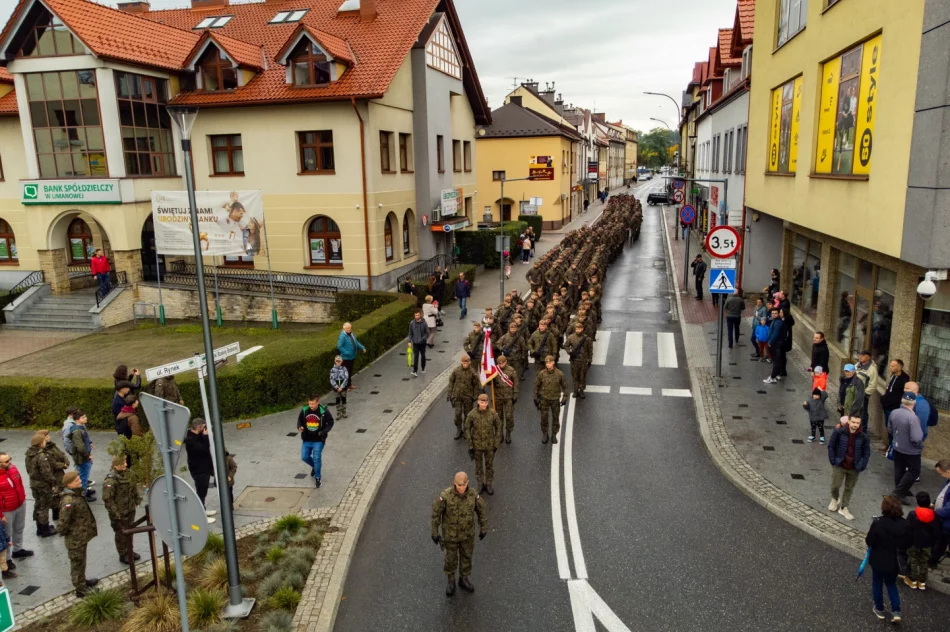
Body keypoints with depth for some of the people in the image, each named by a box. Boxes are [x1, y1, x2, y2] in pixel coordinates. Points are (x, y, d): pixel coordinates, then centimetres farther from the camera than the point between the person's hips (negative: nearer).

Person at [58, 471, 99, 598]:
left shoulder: (78, 494, 2)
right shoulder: (68, 501, -29)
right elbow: (63, 522, -28)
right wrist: (65, 532, -11)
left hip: (82, 535, 9)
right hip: (75, 538, -9)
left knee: (81, 561, 26)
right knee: (77, 563, 6)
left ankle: (82, 580, 43)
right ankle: (81, 589, 18)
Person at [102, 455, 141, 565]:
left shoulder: (127, 473, -2)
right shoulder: (110, 480, -26)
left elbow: (134, 486, 13)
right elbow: (107, 498, -24)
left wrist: (137, 500, 11)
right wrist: (115, 512, -21)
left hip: (130, 509, 7)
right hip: (119, 513, -7)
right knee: (121, 534, 9)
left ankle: (129, 551, 40)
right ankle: (123, 555, 26)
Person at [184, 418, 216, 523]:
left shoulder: (198, 436, 7)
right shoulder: (190, 440, -25)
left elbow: (205, 448, 15)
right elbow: (204, 449, -31)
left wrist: (206, 436, 1)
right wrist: (206, 436, -25)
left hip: (204, 468, 10)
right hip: (199, 470, -10)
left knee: (203, 491, 21)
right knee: (201, 492, -2)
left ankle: (203, 509, 36)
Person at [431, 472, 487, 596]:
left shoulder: (473, 494, -25)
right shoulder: (446, 495, -32)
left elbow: (482, 510, -8)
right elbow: (436, 511, -17)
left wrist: (484, 529, 2)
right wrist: (434, 532, -8)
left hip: (467, 531, 2)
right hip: (450, 532, -2)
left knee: (466, 555, 22)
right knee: (451, 557, 18)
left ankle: (463, 579, 48)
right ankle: (451, 581, 45)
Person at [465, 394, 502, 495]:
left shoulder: (493, 414, -15)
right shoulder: (472, 415, -16)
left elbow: (498, 428, -3)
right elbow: (467, 429, -5)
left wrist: (496, 444, -3)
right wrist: (470, 445, -5)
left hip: (489, 445, 0)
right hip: (477, 445, 0)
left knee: (489, 465, 14)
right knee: (478, 466, 16)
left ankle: (488, 485, 33)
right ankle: (480, 484, 35)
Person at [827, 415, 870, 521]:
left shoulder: (863, 437, -11)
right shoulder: (839, 432, -15)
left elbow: (867, 452, 1)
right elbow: (831, 446, -4)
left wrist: (861, 466, -4)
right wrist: (833, 460, -8)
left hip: (854, 468, 2)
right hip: (839, 465, -2)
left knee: (849, 488, 11)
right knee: (835, 485, 1)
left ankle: (843, 508, 27)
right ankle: (835, 499, 34)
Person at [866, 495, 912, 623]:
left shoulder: (878, 523, -25)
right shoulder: (904, 524, -13)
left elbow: (869, 542, -19)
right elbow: (908, 543, -2)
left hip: (878, 561, -3)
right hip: (894, 561, 3)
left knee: (877, 584, 19)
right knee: (891, 584, 24)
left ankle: (879, 609, 32)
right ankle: (896, 611, 16)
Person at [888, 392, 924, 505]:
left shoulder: (894, 413, -8)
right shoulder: (912, 417, -30)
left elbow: (889, 430, 7)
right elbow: (916, 439, -30)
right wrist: (920, 446, -9)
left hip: (897, 448, 7)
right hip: (911, 451, -7)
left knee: (899, 470, 20)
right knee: (914, 471, 11)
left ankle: (900, 491, 35)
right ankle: (899, 492, 9)